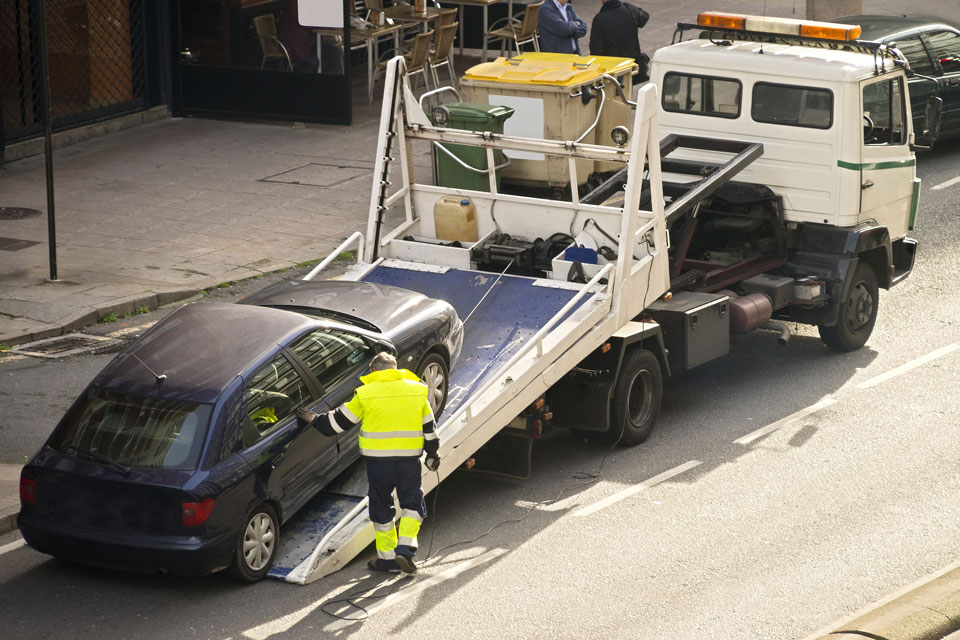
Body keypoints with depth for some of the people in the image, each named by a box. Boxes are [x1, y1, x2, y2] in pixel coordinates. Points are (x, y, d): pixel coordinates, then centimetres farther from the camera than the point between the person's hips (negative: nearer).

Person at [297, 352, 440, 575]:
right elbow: (429, 427, 12)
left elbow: (340, 420, 4)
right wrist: (433, 454, 23)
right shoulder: (416, 390, 5)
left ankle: (387, 558, 15)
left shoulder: (366, 393, -3)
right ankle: (405, 549, -2)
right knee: (412, 503, 15)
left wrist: (316, 420, 19)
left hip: (378, 459, -1)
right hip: (409, 458, 1)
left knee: (382, 508, 11)